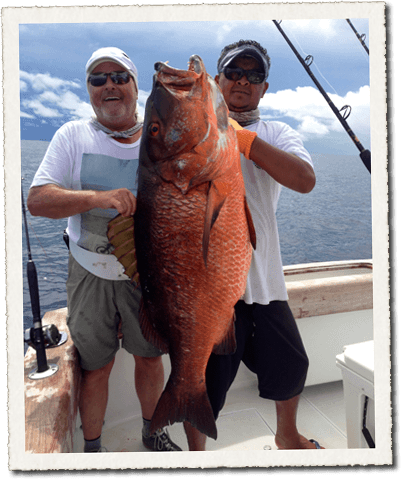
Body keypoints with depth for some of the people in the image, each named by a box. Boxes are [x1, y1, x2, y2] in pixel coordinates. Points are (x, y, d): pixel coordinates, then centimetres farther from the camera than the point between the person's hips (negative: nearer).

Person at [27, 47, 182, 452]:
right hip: (91, 273, -1)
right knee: (95, 367, 11)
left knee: (150, 357, 16)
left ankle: (152, 431, 43)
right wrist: (97, 197, -29)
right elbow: (37, 200, -13)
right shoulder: (73, 136, -2)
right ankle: (92, 447, 36)